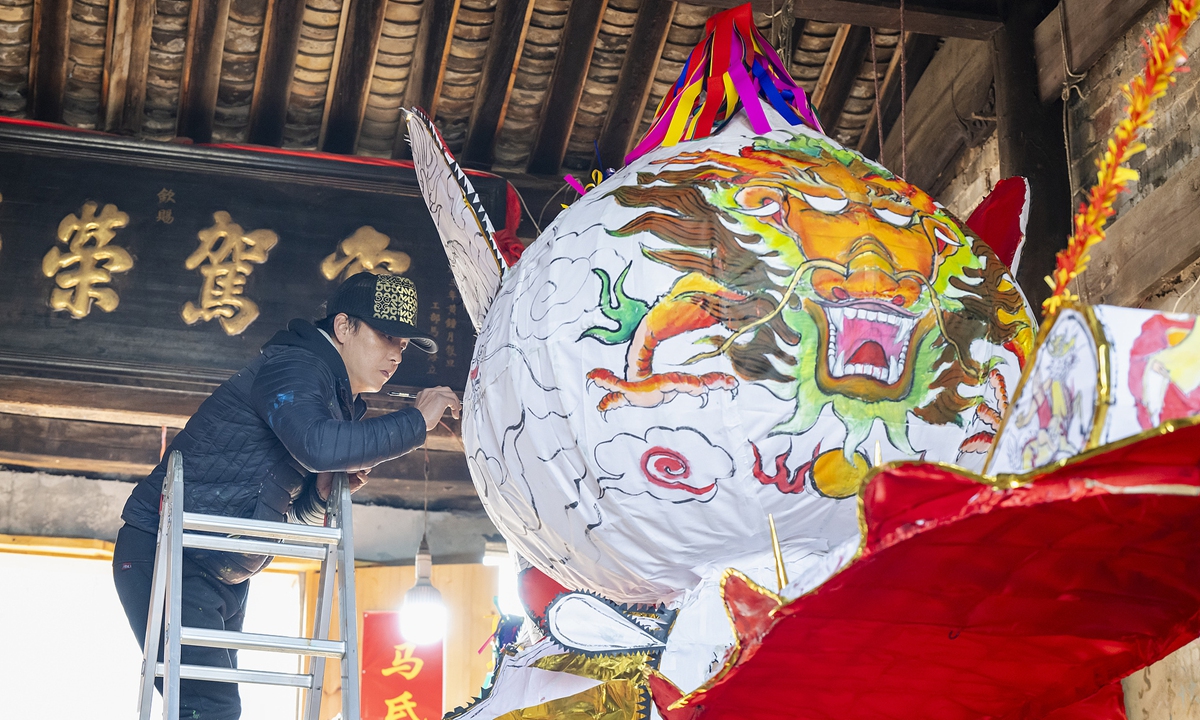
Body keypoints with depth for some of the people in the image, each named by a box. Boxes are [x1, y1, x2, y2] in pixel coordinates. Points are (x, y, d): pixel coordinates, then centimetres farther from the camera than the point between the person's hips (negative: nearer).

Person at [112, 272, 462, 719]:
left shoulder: (337, 402, 16)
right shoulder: (294, 366, -14)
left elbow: (297, 514, 21)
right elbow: (318, 445, -36)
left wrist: (325, 491, -3)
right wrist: (416, 422, -24)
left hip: (222, 577, 10)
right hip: (164, 552, -10)